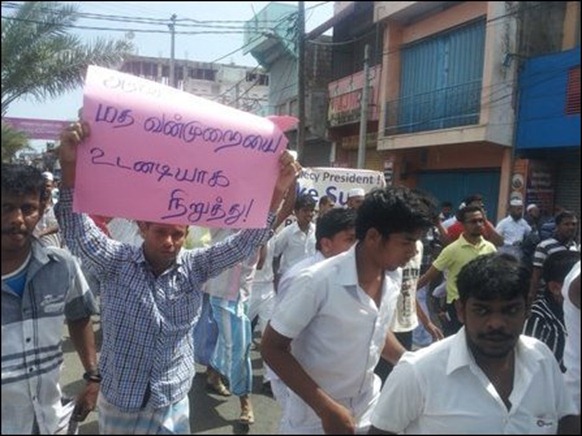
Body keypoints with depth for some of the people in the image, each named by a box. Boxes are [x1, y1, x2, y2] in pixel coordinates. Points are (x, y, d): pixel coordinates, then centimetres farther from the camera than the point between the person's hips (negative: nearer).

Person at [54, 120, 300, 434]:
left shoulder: (195, 267, -8)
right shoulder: (116, 262, -13)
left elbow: (247, 240, -14)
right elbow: (76, 229, -26)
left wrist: (277, 190, -28)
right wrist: (69, 164, -42)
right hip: (117, 404, -1)